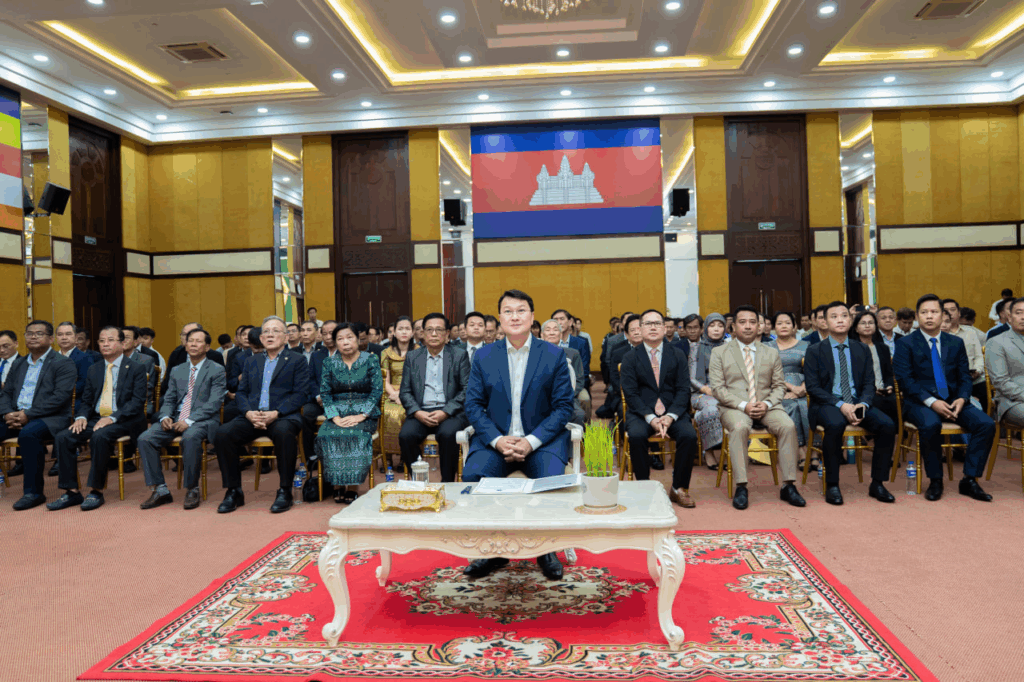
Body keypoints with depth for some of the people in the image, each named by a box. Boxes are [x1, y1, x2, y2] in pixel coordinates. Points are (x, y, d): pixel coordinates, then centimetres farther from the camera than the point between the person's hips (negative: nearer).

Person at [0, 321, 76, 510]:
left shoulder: (64, 364, -1)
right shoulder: (18, 364, 21)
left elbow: (60, 397, -12)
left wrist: (28, 414, -18)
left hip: (51, 418, -6)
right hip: (16, 417, 7)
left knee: (28, 433, -36)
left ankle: (33, 492, -27)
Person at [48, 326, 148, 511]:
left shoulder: (136, 369, 1)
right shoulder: (94, 370, 19)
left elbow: (137, 402, -9)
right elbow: (86, 400, 18)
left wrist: (112, 418, -22)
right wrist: (81, 417, -5)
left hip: (124, 421, -6)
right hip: (96, 419, 6)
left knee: (99, 437, -35)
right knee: (62, 437, -17)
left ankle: (96, 492, -23)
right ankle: (71, 492, -11)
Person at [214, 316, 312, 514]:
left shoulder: (297, 361, 11)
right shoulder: (251, 361, 24)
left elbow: (301, 394, -1)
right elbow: (240, 392, 15)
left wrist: (276, 413, -16)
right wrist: (249, 413, -7)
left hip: (283, 417, -4)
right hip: (252, 417, 4)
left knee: (284, 432, -38)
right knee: (223, 433, -25)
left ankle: (285, 491, -22)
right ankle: (233, 491, -11)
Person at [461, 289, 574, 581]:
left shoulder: (554, 355, 3)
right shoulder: (484, 356, 8)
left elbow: (563, 406, -1)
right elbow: (473, 404, 4)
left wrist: (531, 441, -15)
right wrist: (497, 440, -14)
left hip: (541, 439, -1)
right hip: (495, 439, 2)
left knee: (551, 479, -30)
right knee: (472, 475, -26)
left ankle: (545, 549, -3)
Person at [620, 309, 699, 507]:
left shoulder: (678, 355, 8)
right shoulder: (630, 358, 4)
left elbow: (683, 390, 1)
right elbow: (631, 394, -4)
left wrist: (670, 416, -16)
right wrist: (651, 418, -19)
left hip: (673, 412, 1)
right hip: (641, 413, -1)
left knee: (689, 435, -27)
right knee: (636, 435, -32)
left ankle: (679, 489, -8)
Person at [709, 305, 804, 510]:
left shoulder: (771, 353, 17)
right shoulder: (719, 353, 8)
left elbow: (779, 386, 13)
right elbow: (718, 388, -1)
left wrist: (767, 404, -9)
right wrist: (743, 405, -15)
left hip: (766, 406, 3)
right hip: (734, 408, -3)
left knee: (788, 425, -27)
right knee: (740, 427, -36)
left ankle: (788, 486, -20)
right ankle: (741, 487, -32)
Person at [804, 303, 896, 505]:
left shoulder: (862, 349, 13)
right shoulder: (815, 351, 1)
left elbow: (869, 384, 9)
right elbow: (813, 387, -6)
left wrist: (862, 404, -13)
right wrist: (840, 405, -19)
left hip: (857, 403, 4)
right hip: (827, 404, -4)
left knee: (888, 425, -22)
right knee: (835, 425, -37)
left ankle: (877, 483, -7)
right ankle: (832, 485, -21)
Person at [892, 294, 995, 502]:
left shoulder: (956, 343, 15)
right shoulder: (906, 344, 1)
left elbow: (965, 377, 12)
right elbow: (905, 379, -8)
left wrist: (961, 399, -9)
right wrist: (931, 401, -20)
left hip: (952, 401, 4)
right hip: (920, 402, -4)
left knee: (987, 424, -21)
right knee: (930, 425, -36)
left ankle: (969, 480, -8)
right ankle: (935, 481, -15)